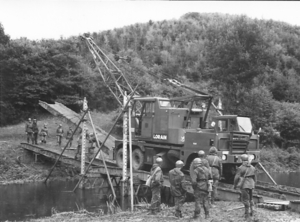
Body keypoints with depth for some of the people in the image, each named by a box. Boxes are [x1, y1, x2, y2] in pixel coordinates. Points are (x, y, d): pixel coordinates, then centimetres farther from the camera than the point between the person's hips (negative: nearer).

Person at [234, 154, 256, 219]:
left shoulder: (241, 168, -12)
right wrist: (254, 184, 26)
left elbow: (237, 177, -13)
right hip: (251, 185, 6)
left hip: (244, 185, -6)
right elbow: (255, 177, 14)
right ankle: (252, 211, 16)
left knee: (245, 199, 2)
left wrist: (235, 185, -1)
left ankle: (247, 213, 2)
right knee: (250, 198, 20)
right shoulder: (252, 167, 8)